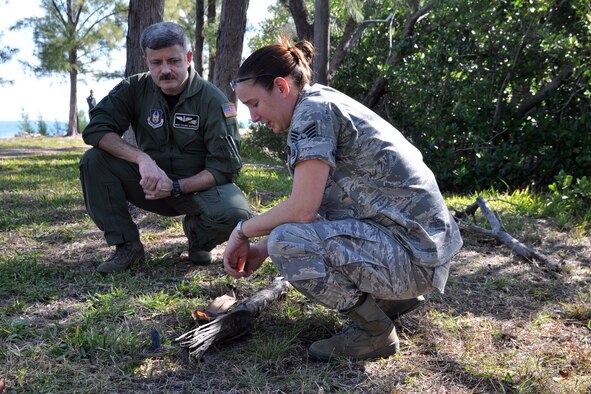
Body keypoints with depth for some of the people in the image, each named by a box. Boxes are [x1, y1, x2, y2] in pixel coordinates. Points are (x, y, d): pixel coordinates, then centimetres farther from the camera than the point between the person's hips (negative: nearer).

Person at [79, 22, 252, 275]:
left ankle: (198, 238, 4)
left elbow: (224, 167, -16)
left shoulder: (213, 100, -14)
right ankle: (126, 246, -9)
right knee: (94, 161, -20)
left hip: (199, 186, -2)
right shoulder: (134, 89, -6)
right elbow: (95, 129, -15)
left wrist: (176, 186, -28)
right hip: (151, 183, 2)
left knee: (235, 213, -34)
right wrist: (142, 159, -30)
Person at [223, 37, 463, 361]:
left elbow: (302, 209, -21)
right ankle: (396, 298, 19)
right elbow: (308, 208, 16)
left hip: (414, 253, -10)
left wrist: (243, 231, -4)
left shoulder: (312, 109, -14)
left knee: (287, 243, -21)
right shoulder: (327, 104, 15)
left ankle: (374, 331, -3)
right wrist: (262, 248, 10)